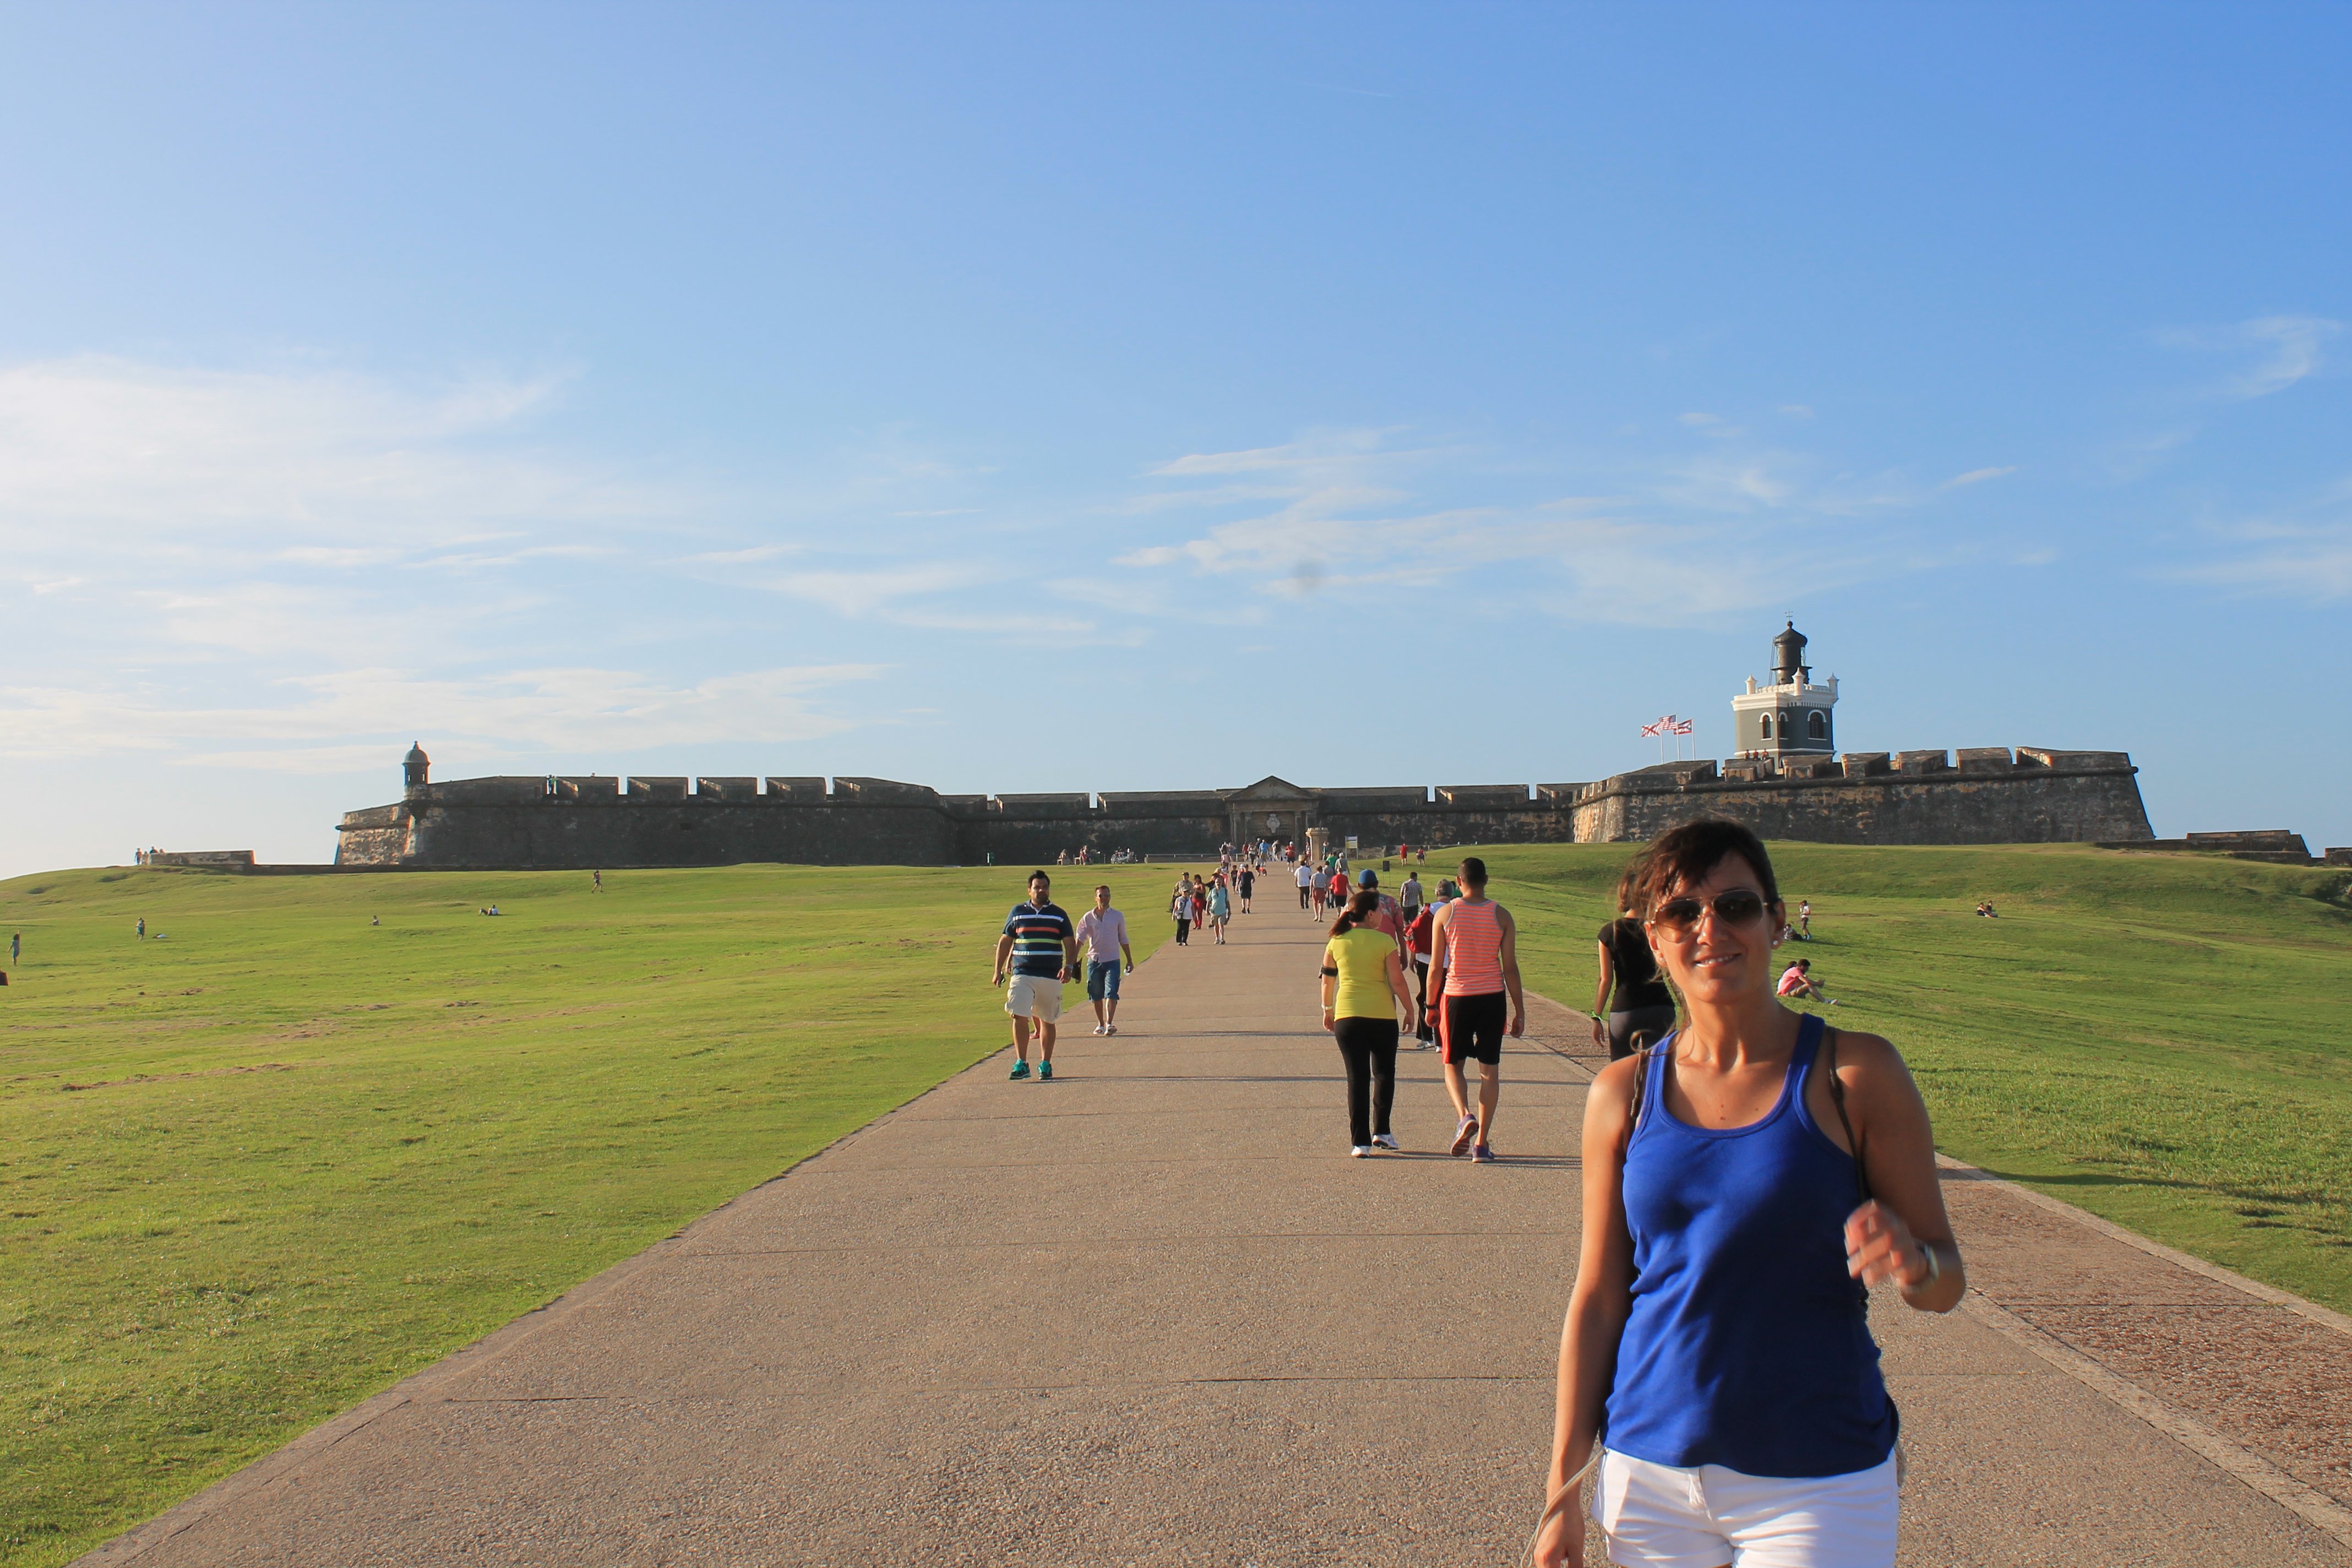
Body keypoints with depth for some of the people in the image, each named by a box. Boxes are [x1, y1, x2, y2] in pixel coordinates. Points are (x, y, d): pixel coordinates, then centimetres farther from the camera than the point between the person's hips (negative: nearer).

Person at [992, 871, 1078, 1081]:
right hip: (1022, 975, 0)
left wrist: (1069, 966, -11)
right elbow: (1005, 942, 15)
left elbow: (1070, 944, 7)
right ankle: (1021, 1063, -8)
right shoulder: (1018, 912, 9)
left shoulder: (1059, 915, 8)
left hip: (1051, 976, 0)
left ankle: (1045, 1064, 16)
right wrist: (998, 971, 10)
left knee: (1047, 1021, 6)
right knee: (1019, 1016, -12)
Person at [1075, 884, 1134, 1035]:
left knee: (1111, 993, -13)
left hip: (1112, 960, -1)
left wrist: (1130, 960, 14)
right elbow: (1080, 939, 0)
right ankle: (1100, 1024, 21)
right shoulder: (1088, 918, 5)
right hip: (1094, 960, 1)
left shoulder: (1118, 916, 7)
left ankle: (1109, 1023, -18)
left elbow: (1123, 940, 14)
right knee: (1096, 995, 8)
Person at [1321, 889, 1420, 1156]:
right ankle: (1381, 1131, 16)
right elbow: (1397, 982, -7)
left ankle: (1360, 1141, 2)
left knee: (1357, 1078, 5)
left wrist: (1328, 1010, 25)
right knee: (1384, 1073, 18)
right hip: (1382, 1016, -2)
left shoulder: (1337, 942, 3)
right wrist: (1410, 1010, 5)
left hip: (1347, 1016, 2)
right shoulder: (1385, 941, -6)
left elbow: (1327, 979, 11)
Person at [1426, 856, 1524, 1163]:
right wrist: (1520, 1011, 5)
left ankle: (1465, 1116, -12)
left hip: (1456, 996, -1)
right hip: (1493, 998, 1)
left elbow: (1436, 968, -2)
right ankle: (1482, 1143, 7)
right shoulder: (1501, 916, -2)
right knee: (1490, 1070, 8)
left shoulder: (1445, 914, -3)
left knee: (1453, 1064, 15)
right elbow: (1511, 968, -2)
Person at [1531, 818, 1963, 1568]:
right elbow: (1597, 1299, 4)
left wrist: (1912, 1267, -25)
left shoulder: (1855, 1074, -6)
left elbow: (1946, 1278, -2)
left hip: (1816, 1487, -2)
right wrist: (1563, 1490, 4)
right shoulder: (1625, 1093, 0)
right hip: (1647, 1476, 2)